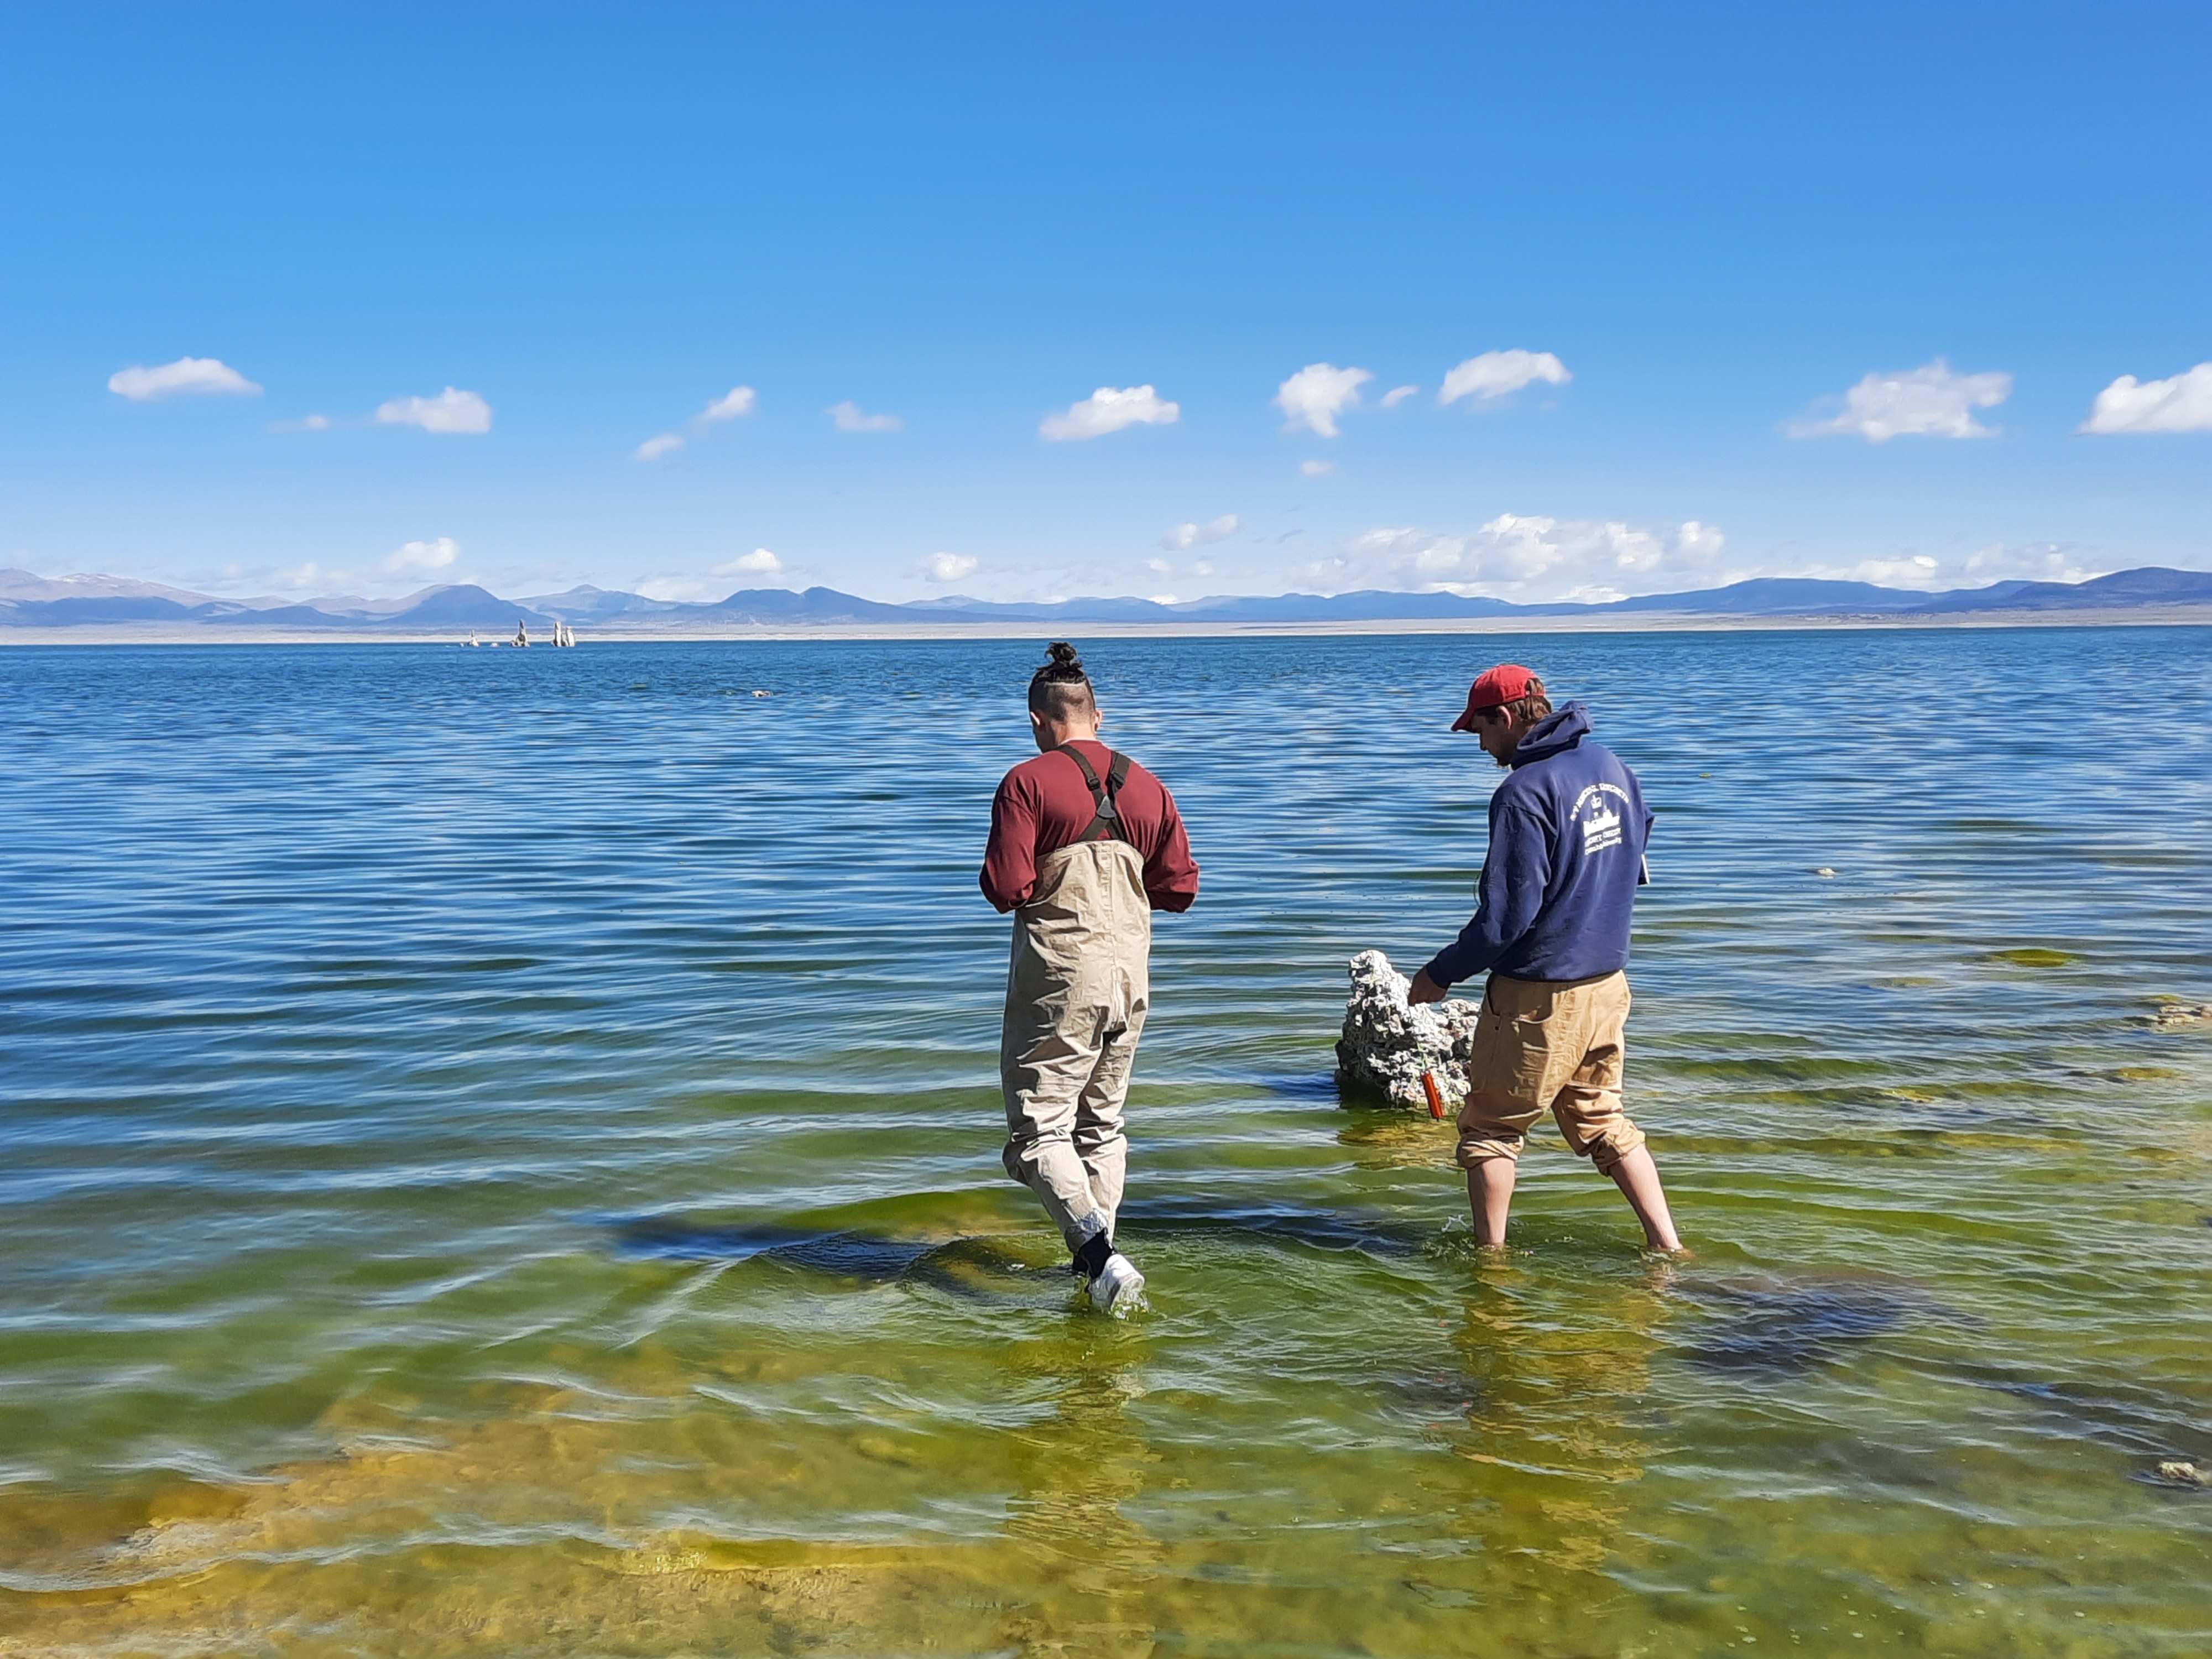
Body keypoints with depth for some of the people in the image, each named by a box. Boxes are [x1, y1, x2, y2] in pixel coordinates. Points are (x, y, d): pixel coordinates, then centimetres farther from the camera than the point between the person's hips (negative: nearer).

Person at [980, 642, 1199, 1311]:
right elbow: (1180, 889, 8)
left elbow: (1006, 890, -15)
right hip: (1130, 975, 6)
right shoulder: (1147, 786, 7)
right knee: (1101, 1124, 19)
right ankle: (1098, 1257, 22)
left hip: (1057, 978, -6)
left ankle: (1098, 1251, -19)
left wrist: (1024, 882, 7)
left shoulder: (1027, 782, -9)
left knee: (1037, 1131, -1)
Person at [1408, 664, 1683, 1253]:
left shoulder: (1525, 792, -19)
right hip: (1607, 983, 8)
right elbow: (1632, 870, 18)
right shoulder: (1613, 768, 6)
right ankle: (1667, 1248, 17)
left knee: (1490, 1128, 8)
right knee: (1603, 1120, 19)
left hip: (1539, 995, -8)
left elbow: (1507, 914, -21)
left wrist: (1442, 973, -10)